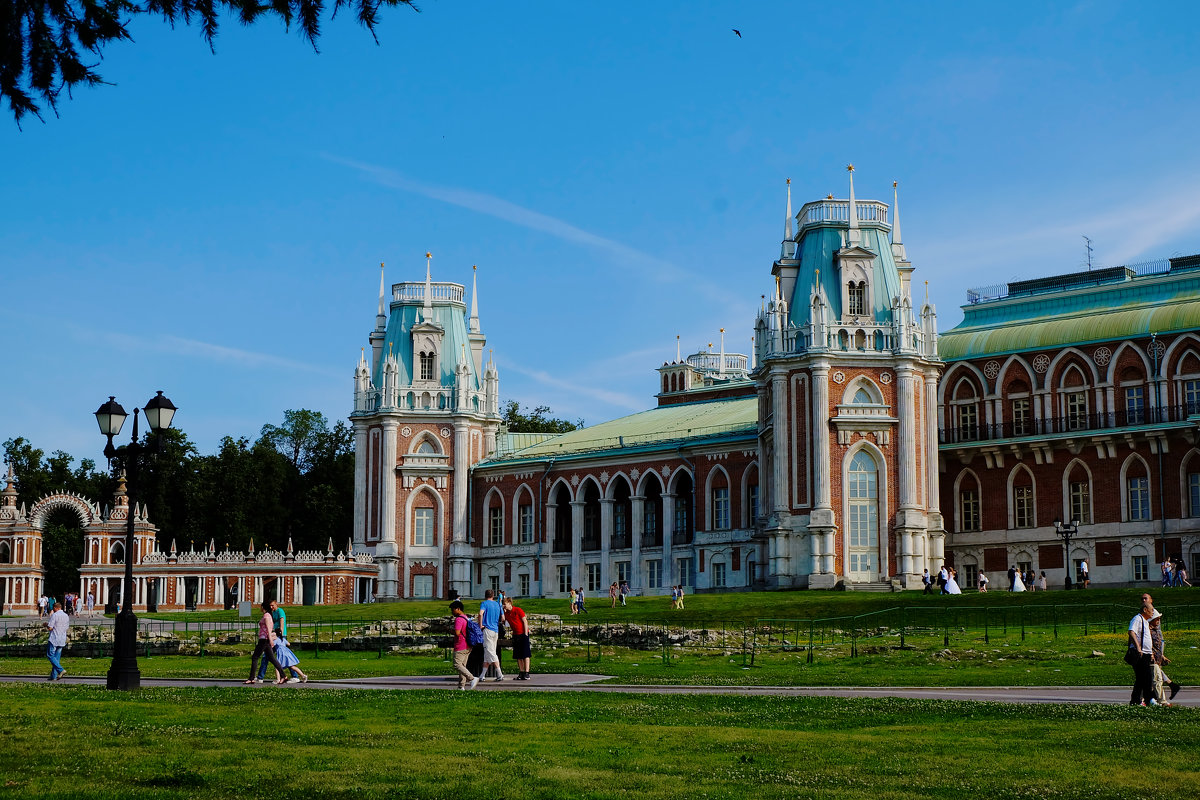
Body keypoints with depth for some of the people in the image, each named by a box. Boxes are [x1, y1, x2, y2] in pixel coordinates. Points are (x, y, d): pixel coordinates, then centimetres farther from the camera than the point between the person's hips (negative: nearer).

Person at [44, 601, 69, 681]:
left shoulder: (54, 615, -12)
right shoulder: (66, 616, 11)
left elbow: (50, 627, -15)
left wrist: (46, 624, 6)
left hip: (54, 639, -7)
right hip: (62, 640, 7)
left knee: (50, 655, -1)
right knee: (57, 657, 10)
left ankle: (61, 670, -16)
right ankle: (54, 676, 9)